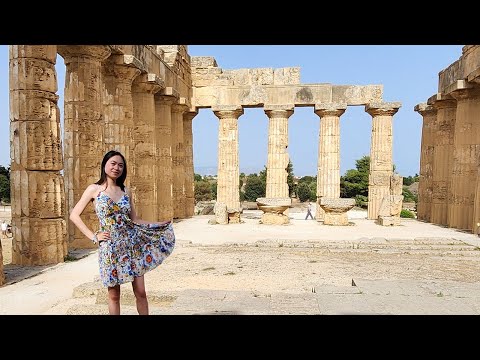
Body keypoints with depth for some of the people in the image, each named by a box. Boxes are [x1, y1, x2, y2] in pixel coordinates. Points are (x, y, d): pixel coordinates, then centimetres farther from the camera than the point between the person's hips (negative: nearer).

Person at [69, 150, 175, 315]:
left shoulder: (126, 191, 7)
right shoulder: (94, 189, -2)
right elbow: (74, 215, -3)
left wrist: (156, 225, 3)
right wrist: (93, 236, -8)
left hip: (133, 244, 3)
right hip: (110, 248, -2)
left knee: (140, 292, 5)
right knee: (114, 295, 9)